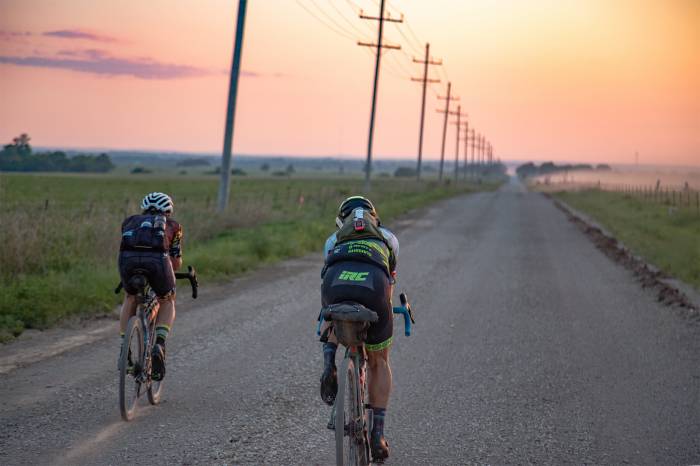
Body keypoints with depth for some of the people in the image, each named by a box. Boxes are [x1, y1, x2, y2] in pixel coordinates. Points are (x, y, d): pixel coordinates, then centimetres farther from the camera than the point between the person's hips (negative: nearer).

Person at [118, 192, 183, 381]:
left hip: (128, 258, 2)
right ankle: (159, 345, 4)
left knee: (130, 298, 33)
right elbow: (177, 264, 35)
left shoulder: (130, 221, 37)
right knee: (167, 302, 26)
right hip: (157, 258, -2)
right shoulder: (172, 225, 33)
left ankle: (124, 349, 24)